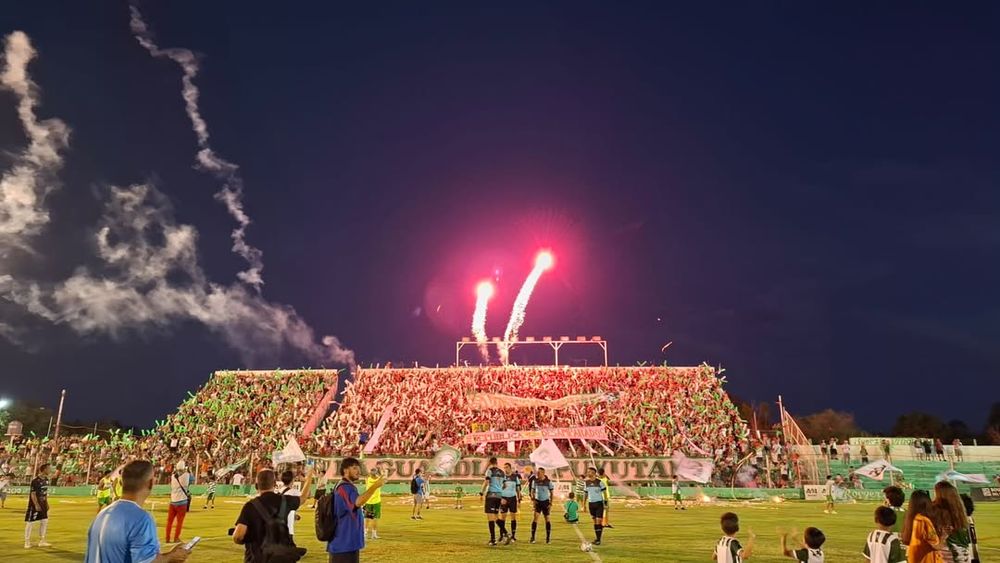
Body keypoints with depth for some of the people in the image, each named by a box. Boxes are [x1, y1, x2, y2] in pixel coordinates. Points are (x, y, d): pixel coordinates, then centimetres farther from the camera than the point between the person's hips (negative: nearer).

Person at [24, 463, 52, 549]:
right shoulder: (35, 480, -18)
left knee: (44, 521, 9)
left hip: (42, 504, 8)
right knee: (30, 522, 0)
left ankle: (41, 541, 17)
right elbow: (33, 494, -18)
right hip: (34, 504, -8)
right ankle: (27, 542, 9)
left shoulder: (46, 479, 7)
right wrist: (36, 505, -21)